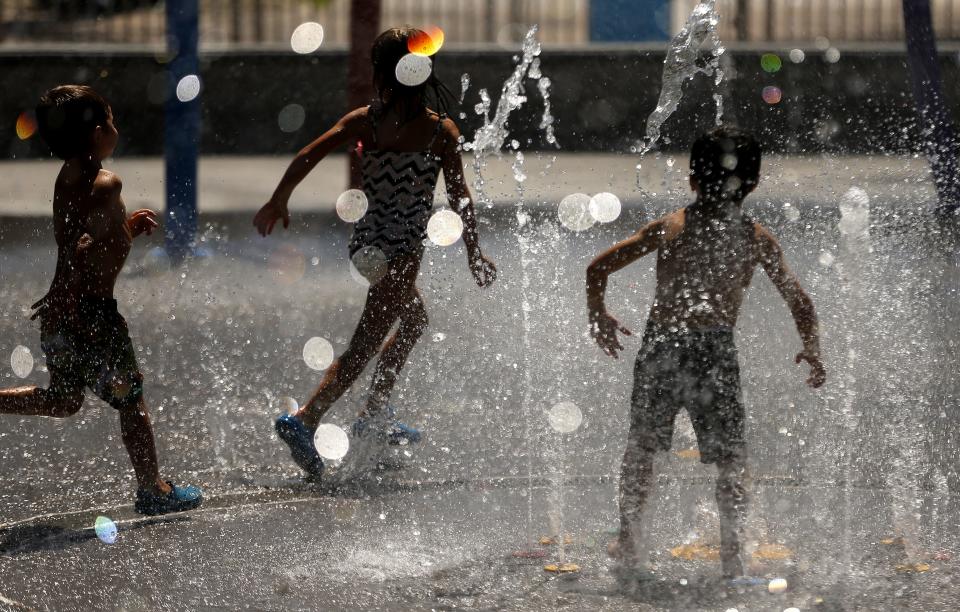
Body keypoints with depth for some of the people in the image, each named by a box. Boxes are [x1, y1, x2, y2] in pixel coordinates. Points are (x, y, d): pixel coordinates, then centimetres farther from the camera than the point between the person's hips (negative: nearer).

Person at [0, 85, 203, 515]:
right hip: (91, 310, -8)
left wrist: (129, 229, 16)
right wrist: (63, 298, -27)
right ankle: (152, 489, 14)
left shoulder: (67, 179, 10)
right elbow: (83, 246, -28)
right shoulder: (105, 184, -17)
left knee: (63, 400, 22)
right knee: (131, 400, 6)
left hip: (62, 315, 8)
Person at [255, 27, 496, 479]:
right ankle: (304, 421, -24)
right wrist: (474, 254, 2)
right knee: (366, 344, -8)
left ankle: (375, 418, 34)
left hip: (367, 240, 6)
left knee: (414, 320, 29)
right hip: (402, 249, -6)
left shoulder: (362, 121, -1)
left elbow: (307, 157, -10)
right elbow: (459, 197, -8)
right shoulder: (442, 131, -9)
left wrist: (277, 202, 2)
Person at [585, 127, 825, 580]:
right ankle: (731, 556, 3)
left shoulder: (669, 228, 7)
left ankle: (628, 542, 24)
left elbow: (599, 267, 5)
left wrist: (598, 317, 20)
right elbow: (798, 300, 6)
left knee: (642, 447, 19)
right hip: (714, 349, -1)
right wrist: (811, 349, 20)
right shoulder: (757, 239, 6)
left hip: (660, 346, 1)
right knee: (731, 459, 9)